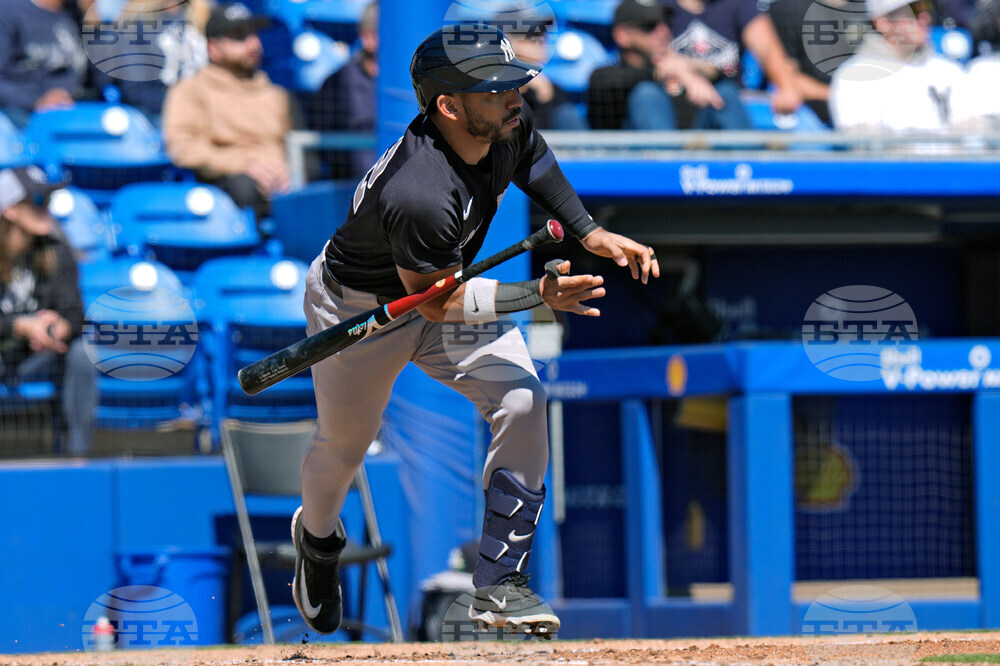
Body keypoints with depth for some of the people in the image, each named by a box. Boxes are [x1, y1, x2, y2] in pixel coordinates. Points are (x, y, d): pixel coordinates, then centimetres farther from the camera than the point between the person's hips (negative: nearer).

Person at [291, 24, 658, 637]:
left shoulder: (509, 121, -21)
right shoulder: (420, 195, -43)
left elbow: (534, 160, 6)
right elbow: (438, 301, -30)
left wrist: (590, 233, -5)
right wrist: (538, 295, -39)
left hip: (446, 282, 6)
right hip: (359, 309, -6)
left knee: (522, 401, -16)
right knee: (344, 445, 16)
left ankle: (500, 585, -7)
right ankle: (318, 536, 53)